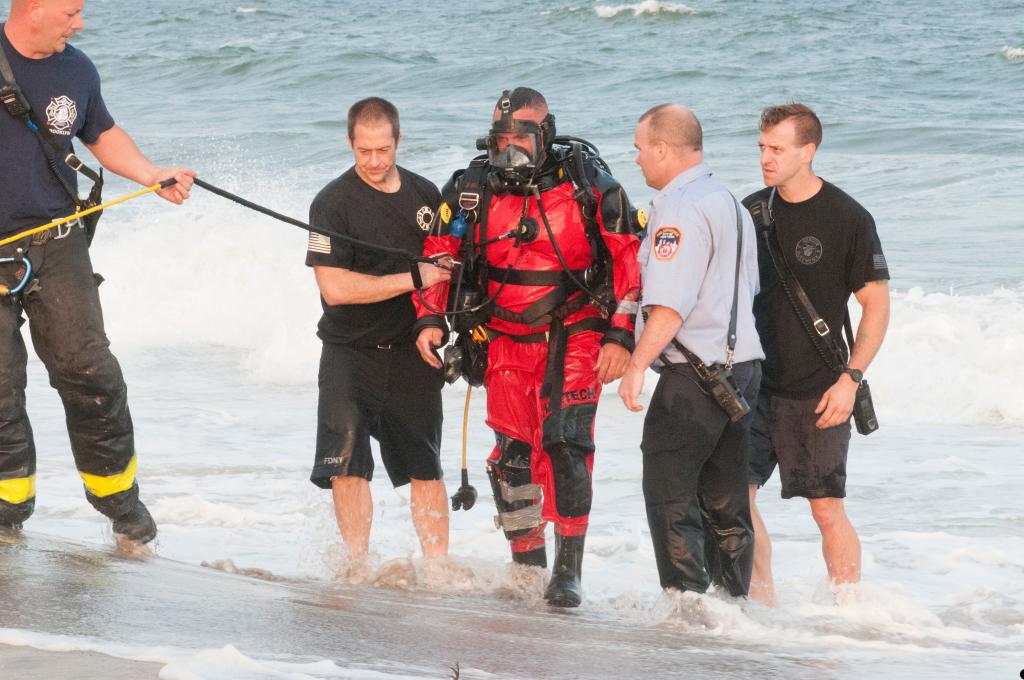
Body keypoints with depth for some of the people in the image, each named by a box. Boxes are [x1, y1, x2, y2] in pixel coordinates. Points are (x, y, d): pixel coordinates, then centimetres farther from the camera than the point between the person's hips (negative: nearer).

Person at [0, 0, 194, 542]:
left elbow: (102, 135, 21)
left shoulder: (75, 71, 4)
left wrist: (153, 177, 8)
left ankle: (116, 492, 13)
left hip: (55, 244, 3)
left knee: (88, 371, -2)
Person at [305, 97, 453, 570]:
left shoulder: (425, 196, 8)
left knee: (426, 468, 3)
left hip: (412, 353, 3)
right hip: (350, 353, -3)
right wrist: (412, 279, -16)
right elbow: (335, 287, -16)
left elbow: (445, 268, 21)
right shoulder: (333, 203, -7)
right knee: (347, 465, -8)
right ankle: (359, 568, 3)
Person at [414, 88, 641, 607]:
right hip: (506, 336, 3)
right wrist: (430, 319, -3)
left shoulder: (585, 181, -10)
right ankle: (527, 565, 18)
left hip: (575, 331, -3)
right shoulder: (472, 189, -3)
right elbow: (439, 253, 10)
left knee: (564, 441, -18)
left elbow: (628, 256, -5)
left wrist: (621, 333, -11)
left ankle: (568, 569, -16)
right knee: (512, 452, 3)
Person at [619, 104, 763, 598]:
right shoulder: (730, 203, 18)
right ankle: (732, 600, 16)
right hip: (742, 366, 9)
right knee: (726, 502, 13)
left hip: (693, 374, -9)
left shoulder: (679, 207, -14)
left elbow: (670, 305, -22)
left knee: (670, 497, -6)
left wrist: (636, 366, -20)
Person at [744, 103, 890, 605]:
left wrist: (850, 379, -13)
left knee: (827, 507, -2)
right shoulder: (752, 209, 6)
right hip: (754, 384, 5)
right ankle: (761, 600, 10)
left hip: (817, 393, -5)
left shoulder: (847, 219, -9)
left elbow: (876, 304, -6)